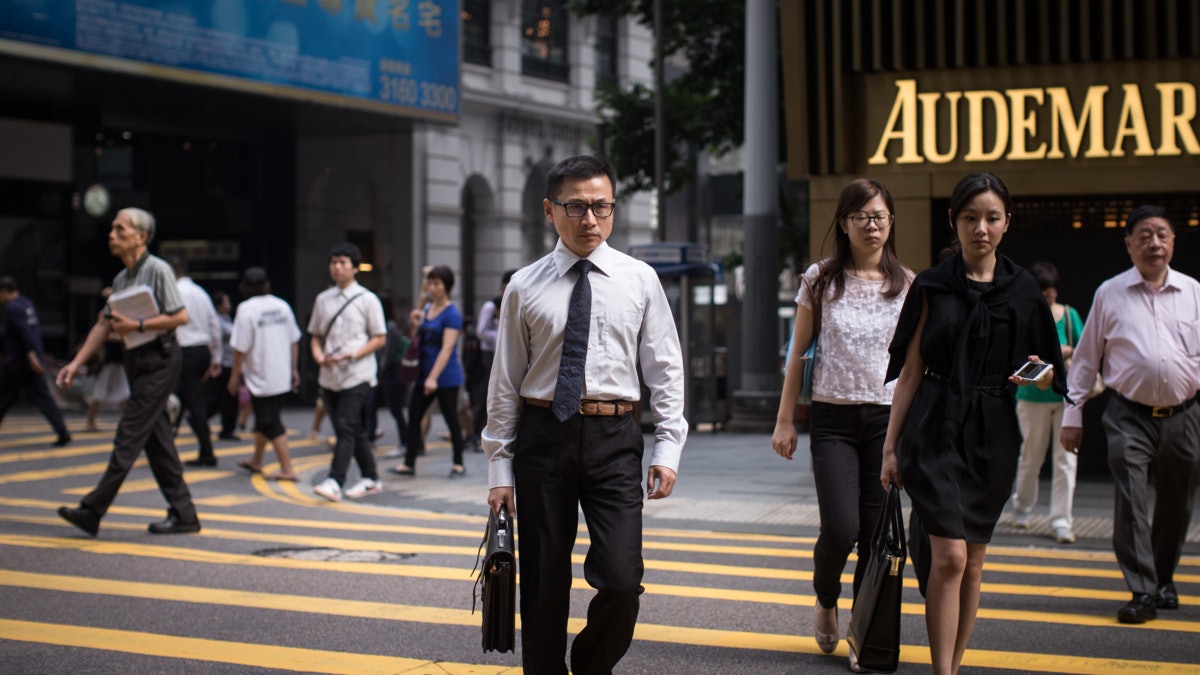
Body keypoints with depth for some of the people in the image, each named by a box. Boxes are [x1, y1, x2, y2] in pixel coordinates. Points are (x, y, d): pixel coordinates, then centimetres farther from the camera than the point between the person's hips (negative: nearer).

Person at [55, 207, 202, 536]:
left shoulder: (158, 270, -10)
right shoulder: (121, 279, 15)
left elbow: (180, 316, -16)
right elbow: (104, 325, 15)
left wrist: (137, 325, -18)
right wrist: (76, 363, 8)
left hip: (158, 358, -9)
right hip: (137, 361, 9)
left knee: (129, 435, -9)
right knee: (157, 440, 8)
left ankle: (93, 510, -9)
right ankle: (183, 513, 12)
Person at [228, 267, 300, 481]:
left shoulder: (246, 309, -14)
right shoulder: (282, 305, 4)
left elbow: (240, 348, -14)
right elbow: (294, 341, 9)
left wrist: (235, 376, -4)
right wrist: (293, 369, 19)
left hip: (261, 378, -7)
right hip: (283, 377, 7)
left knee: (270, 424, -2)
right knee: (265, 420, 20)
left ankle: (287, 469, -5)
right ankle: (256, 461, 34)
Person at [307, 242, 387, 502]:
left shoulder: (367, 299, -2)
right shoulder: (323, 299, 11)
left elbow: (380, 338, -2)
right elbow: (315, 335, 17)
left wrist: (350, 356, -15)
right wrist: (319, 356, -5)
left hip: (357, 375, -5)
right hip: (329, 376, 5)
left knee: (346, 428, -15)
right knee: (352, 430, 11)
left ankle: (334, 482, -19)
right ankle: (370, 478, 22)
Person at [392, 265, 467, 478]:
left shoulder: (452, 314, -13)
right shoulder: (427, 309, 10)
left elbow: (447, 349, -19)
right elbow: (419, 339, 22)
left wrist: (433, 378, -25)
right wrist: (414, 325, 0)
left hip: (446, 377, -8)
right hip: (424, 373, 8)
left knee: (451, 419, 2)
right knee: (413, 416, 6)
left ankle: (458, 464, 13)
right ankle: (409, 463, 11)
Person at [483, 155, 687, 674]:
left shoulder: (640, 280, 5)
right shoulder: (525, 287, 4)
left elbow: (666, 370, 6)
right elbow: (505, 382, 6)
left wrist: (668, 448, -3)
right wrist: (499, 467, 3)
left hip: (614, 438, 0)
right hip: (543, 435, 0)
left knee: (620, 580, -9)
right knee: (543, 584, 6)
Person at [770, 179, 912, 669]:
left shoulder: (907, 285, 5)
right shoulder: (820, 280, 2)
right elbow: (798, 353, 6)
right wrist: (785, 420, 4)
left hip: (889, 418, 1)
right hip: (833, 419, -1)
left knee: (876, 534, 2)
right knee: (841, 530, -11)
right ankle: (826, 600, 21)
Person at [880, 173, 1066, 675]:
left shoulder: (1022, 291, 7)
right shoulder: (932, 287, 2)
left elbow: (1046, 373, 11)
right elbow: (910, 370, 3)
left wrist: (1039, 374, -13)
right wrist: (891, 446, 1)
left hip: (992, 436, 3)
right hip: (936, 431, -2)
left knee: (972, 562, 7)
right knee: (950, 555, -14)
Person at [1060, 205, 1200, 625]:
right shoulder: (1109, 294, 3)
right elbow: (1085, 358, 8)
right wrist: (1073, 414, 5)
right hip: (1129, 416, -2)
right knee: (1131, 505, -11)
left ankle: (1164, 580, 32)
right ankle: (1142, 593, -7)